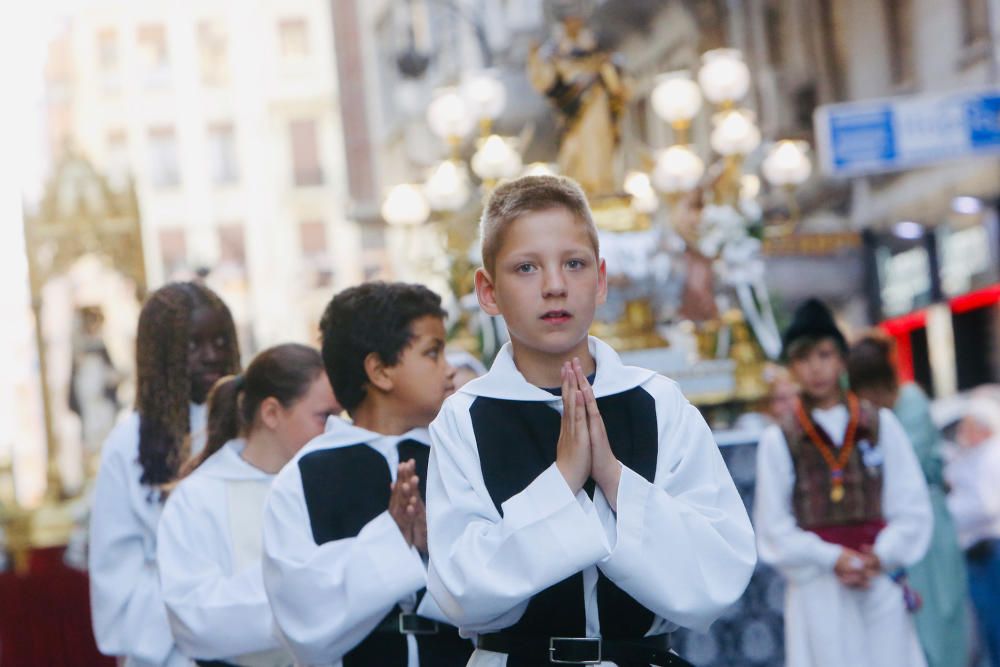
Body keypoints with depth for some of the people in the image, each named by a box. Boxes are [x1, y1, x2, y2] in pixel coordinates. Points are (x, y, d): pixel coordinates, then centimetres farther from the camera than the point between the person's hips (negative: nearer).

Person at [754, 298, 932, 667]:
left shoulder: (881, 425, 8)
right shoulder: (779, 441, 3)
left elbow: (912, 506, 6)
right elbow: (774, 529, 0)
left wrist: (882, 556, -10)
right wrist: (833, 560, -13)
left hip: (882, 584, 2)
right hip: (817, 590, -2)